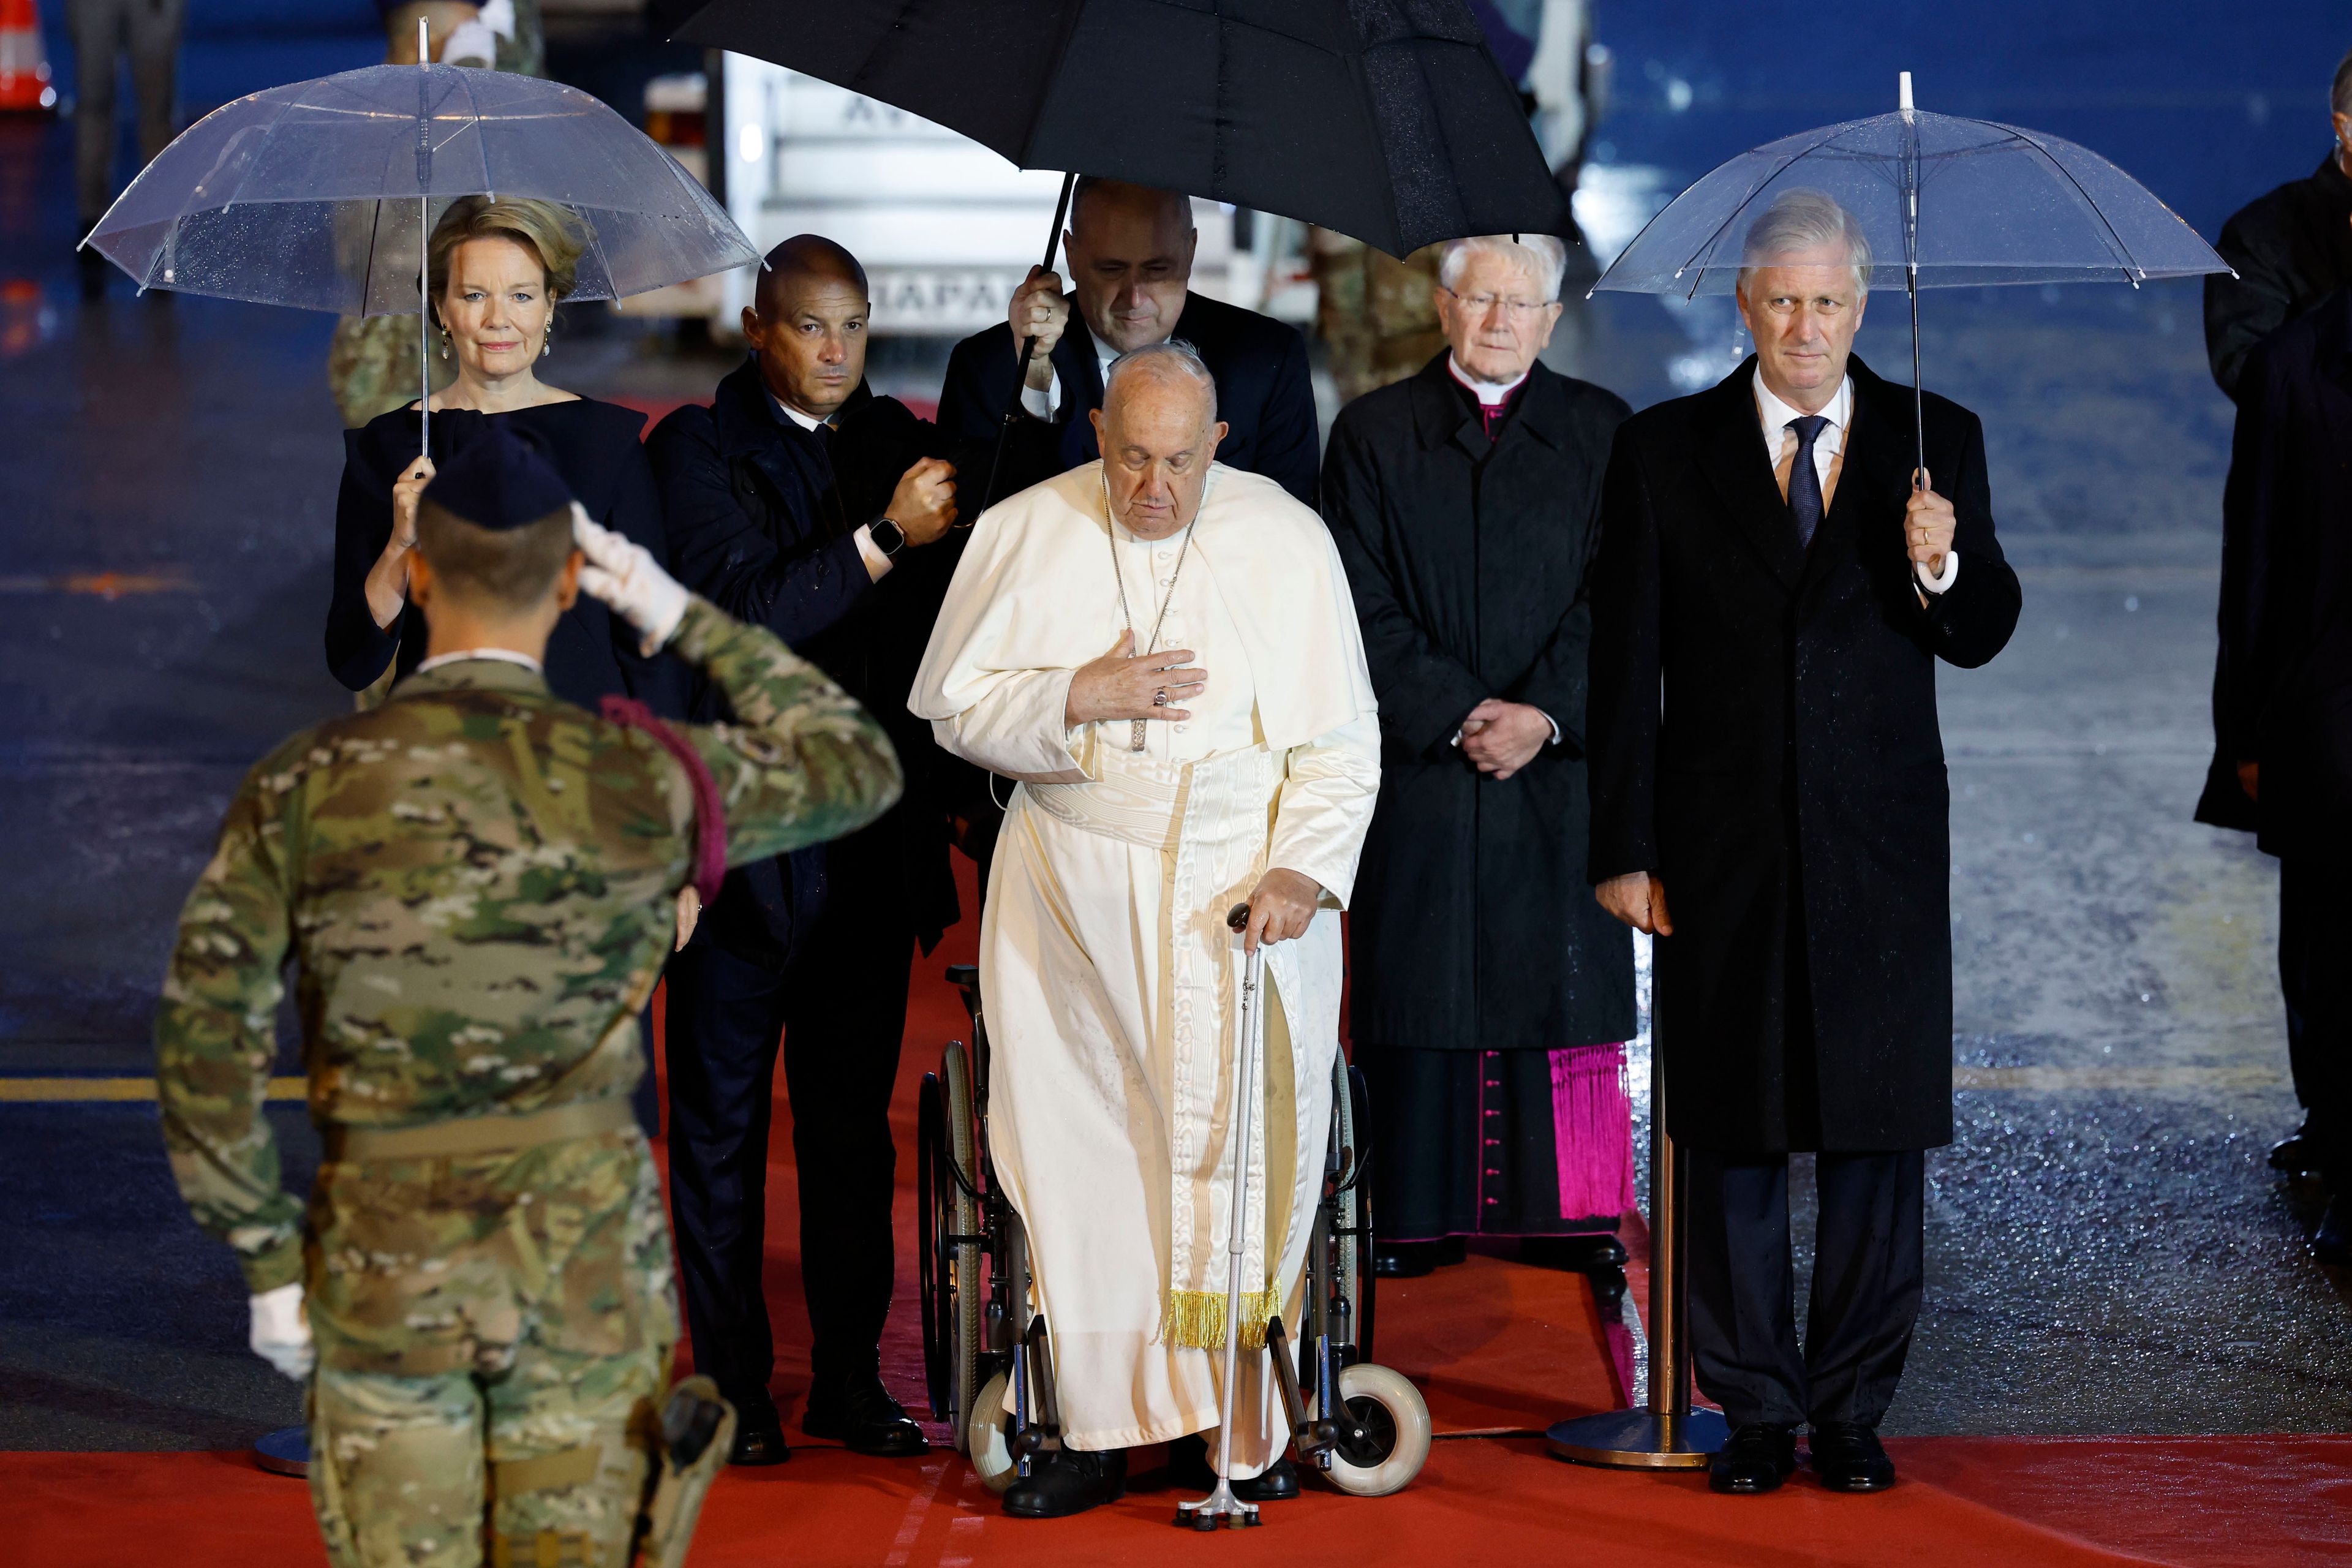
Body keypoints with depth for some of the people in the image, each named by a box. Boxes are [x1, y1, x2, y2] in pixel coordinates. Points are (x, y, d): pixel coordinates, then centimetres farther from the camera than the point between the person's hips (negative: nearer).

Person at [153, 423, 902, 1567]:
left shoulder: (299, 791, -10)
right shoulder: (639, 781, -11)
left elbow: (205, 1045, -11)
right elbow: (860, 771, 7)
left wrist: (267, 1265, 0)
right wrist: (684, 618, 10)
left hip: (388, 1264, 0)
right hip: (580, 1258, 0)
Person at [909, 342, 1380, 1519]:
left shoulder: (1287, 542, -2)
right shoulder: (1024, 534, 2)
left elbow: (1340, 737, -1)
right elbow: (955, 706, 3)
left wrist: (1304, 868, -15)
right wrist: (1078, 698, -13)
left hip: (1242, 885, -1)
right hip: (1071, 885, 1)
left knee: (1246, 1145, -6)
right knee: (1081, 1148, -2)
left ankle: (1238, 1426, 1)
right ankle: (1105, 1424, 2)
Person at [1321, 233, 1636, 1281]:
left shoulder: (1600, 434, 7)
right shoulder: (1375, 434, 5)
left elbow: (1615, 599, 0)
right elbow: (1364, 608, -1)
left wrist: (1544, 714, -13)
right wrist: (1461, 713, -11)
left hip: (1560, 764, 1)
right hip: (1418, 764, -1)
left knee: (1561, 988, 2)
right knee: (1419, 990, 1)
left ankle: (1566, 1214, 9)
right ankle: (1416, 1216, 7)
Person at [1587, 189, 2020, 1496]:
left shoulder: (1936, 442, 5)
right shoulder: (1663, 453, 3)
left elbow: (1980, 639, 3)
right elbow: (1626, 666, 3)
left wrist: (1944, 567, -19)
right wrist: (1622, 848, -1)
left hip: (1881, 847, 0)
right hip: (1722, 848, 0)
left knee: (1879, 1130, 2)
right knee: (1732, 1135, 4)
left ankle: (1852, 1405, 13)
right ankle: (1756, 1408, 14)